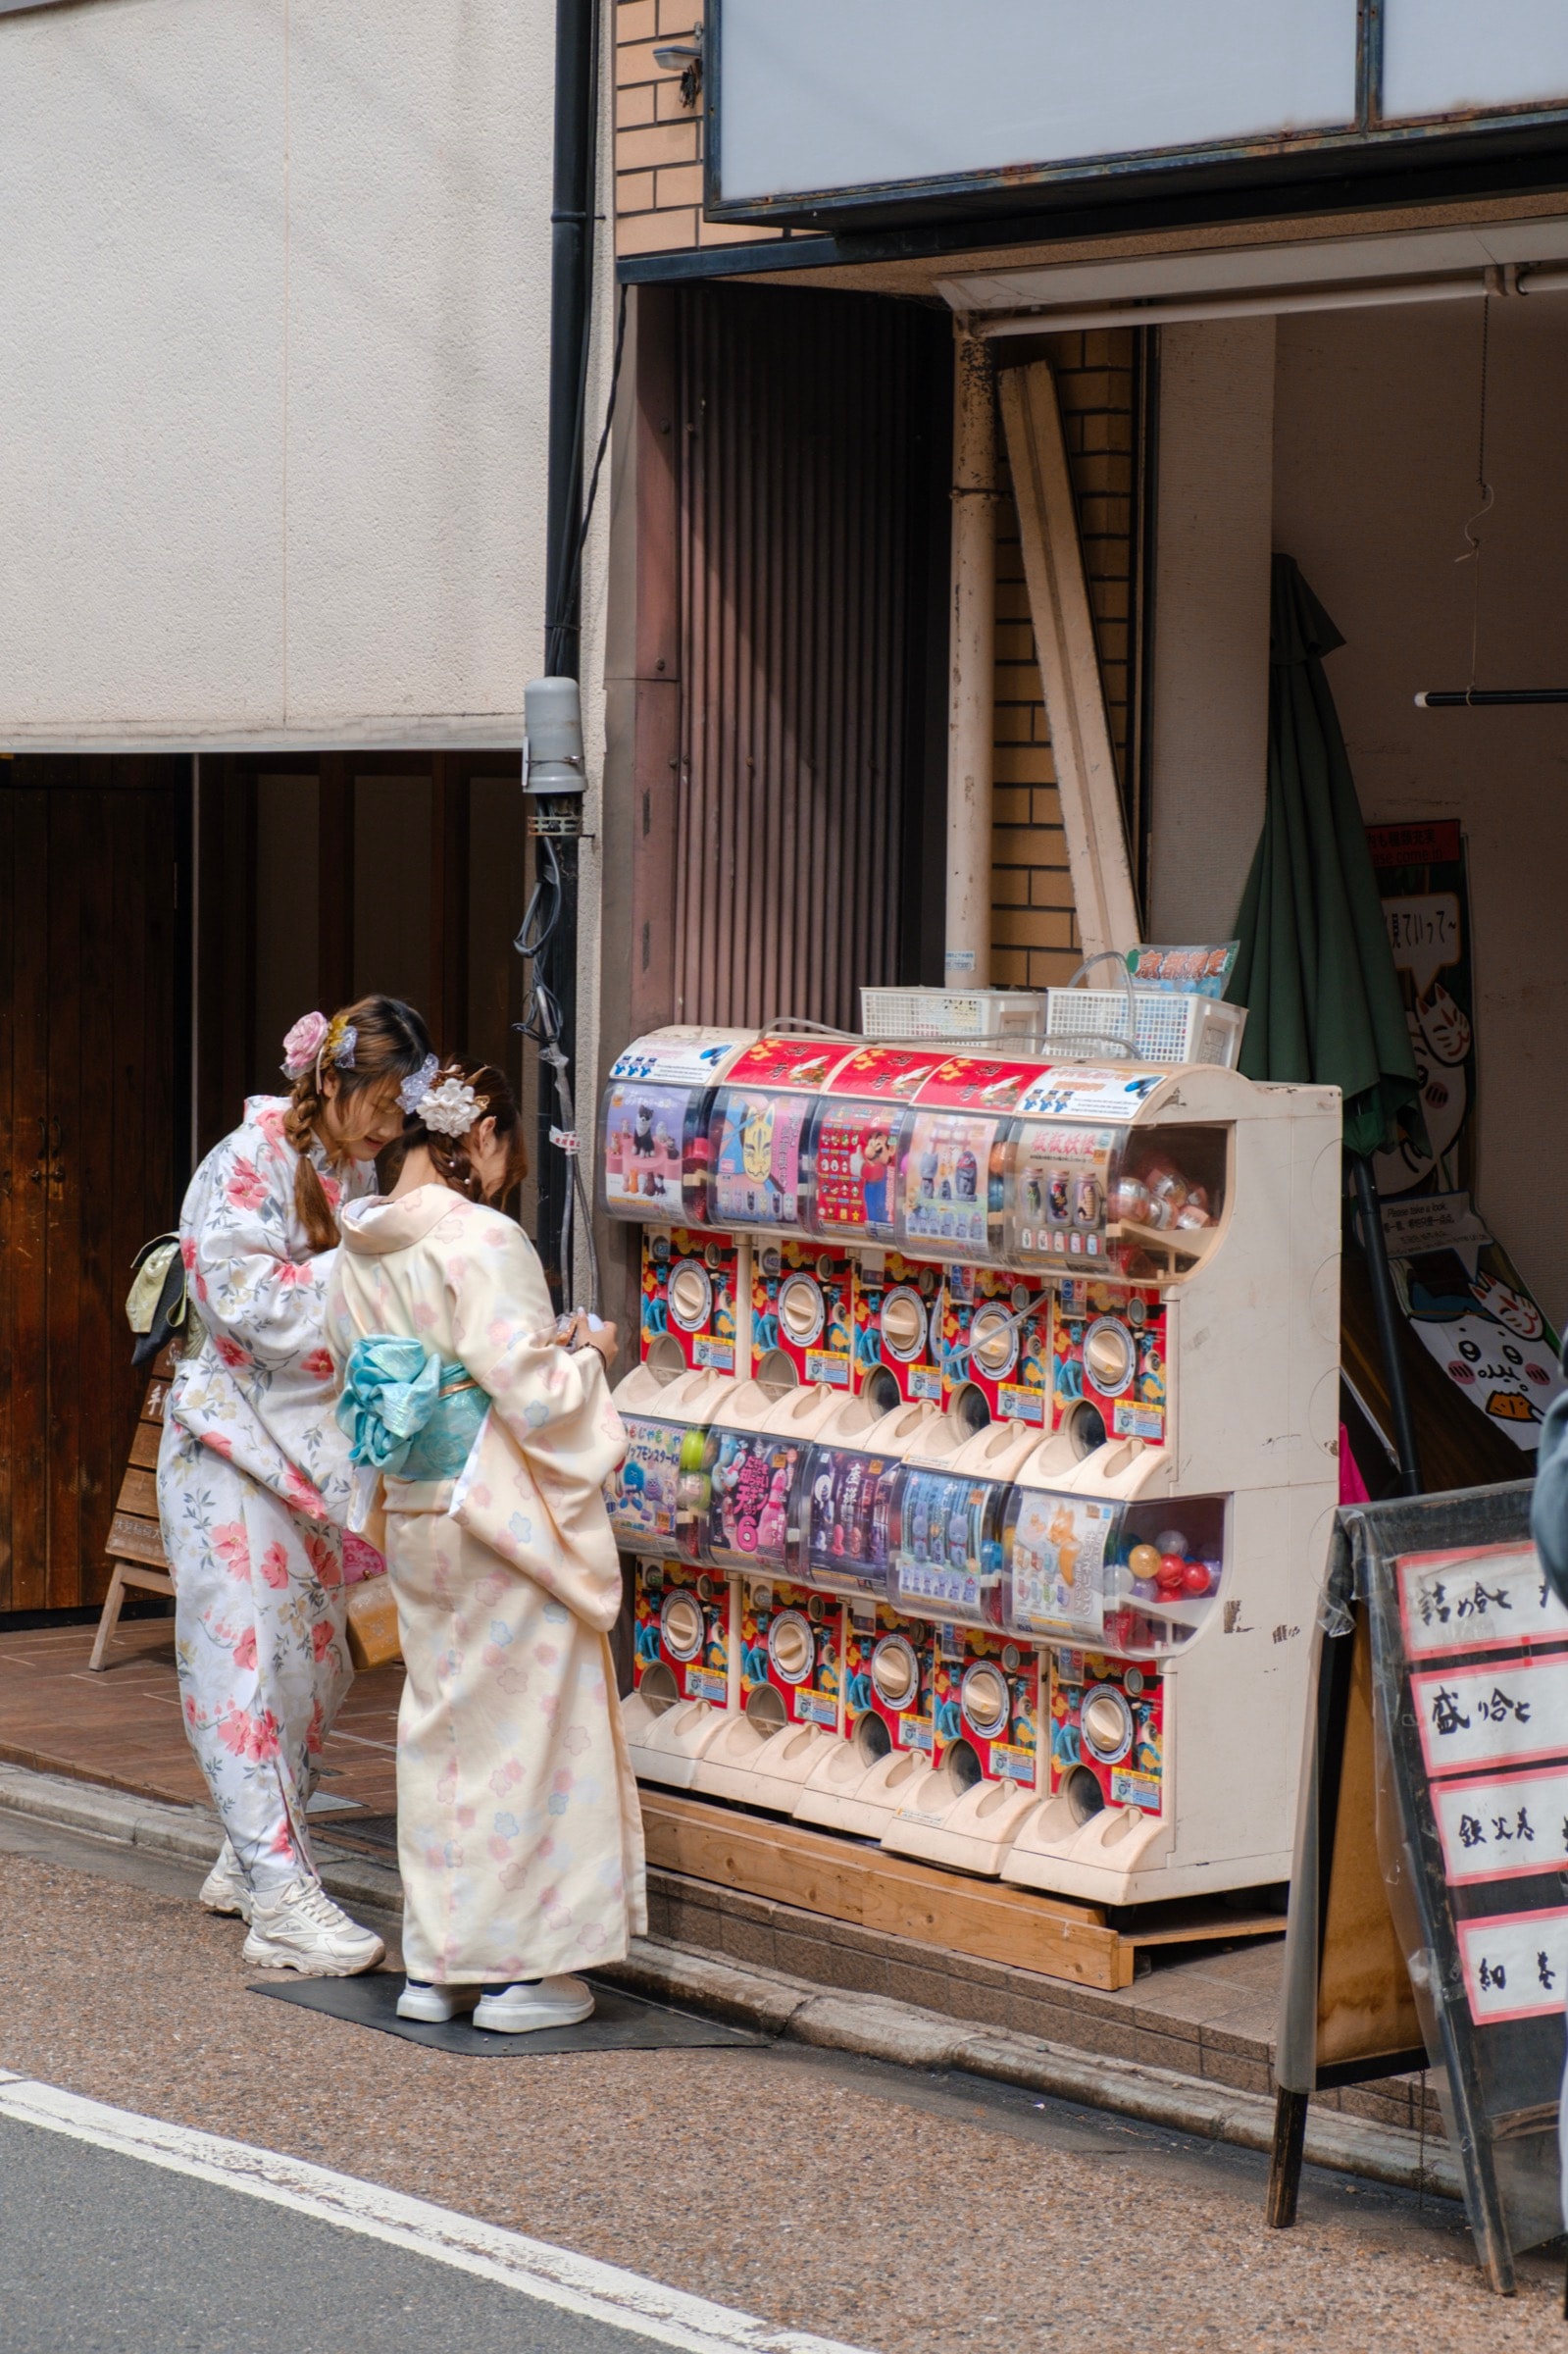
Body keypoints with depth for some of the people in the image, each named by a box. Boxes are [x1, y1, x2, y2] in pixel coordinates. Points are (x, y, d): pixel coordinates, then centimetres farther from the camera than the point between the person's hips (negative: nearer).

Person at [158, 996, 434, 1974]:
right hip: (237, 1450, -8)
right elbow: (252, 1303, -22)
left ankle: (253, 1858, 25)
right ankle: (282, 1898, -10)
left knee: (316, 1659, 12)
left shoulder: (355, 1172, 10)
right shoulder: (245, 1168, -14)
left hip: (320, 1450, 8)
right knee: (251, 1658, -8)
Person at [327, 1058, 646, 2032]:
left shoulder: (361, 1248, 5)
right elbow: (534, 1393, -21)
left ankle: (435, 1965, 20)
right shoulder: (482, 1241, -19)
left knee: (439, 1725, 15)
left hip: (416, 1520, 7)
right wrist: (586, 1354, 0)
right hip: (502, 1517, -7)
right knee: (527, 1727, 2)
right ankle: (520, 1969, 7)